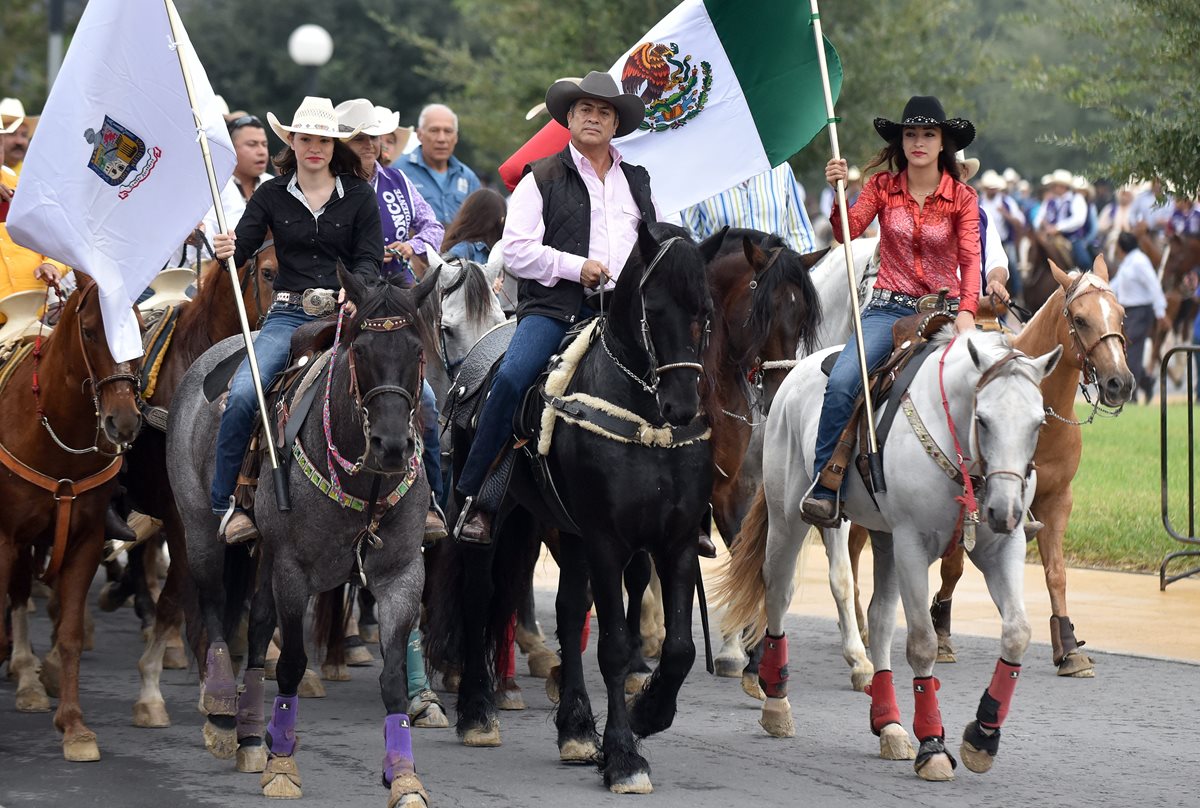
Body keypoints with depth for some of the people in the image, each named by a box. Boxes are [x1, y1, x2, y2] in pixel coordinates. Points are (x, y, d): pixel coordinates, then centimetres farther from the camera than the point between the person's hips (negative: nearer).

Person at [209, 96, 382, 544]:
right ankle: (223, 502, -10)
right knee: (242, 395, -24)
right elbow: (241, 247, 0)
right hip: (289, 316, 0)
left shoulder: (359, 196, 6)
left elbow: (370, 259, 1)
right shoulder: (272, 196, 8)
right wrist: (224, 250, -24)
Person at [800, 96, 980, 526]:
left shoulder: (962, 198, 2)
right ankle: (824, 487, -20)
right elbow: (848, 231, -6)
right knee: (842, 382, -24)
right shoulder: (882, 187, 5)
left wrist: (967, 310, -24)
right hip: (889, 308, 0)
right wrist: (839, 192, -25)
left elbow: (970, 259, -7)